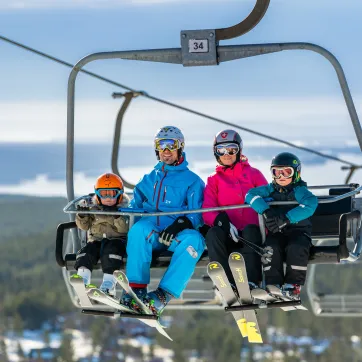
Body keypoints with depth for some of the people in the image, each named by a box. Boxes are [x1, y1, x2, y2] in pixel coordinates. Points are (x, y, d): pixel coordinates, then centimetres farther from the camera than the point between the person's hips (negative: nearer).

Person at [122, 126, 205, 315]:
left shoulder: (192, 180, 14)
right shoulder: (148, 180, 27)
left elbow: (197, 214, 2)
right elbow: (134, 206, 19)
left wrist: (181, 223, -20)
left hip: (177, 235, -2)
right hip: (151, 234, 2)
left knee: (194, 239, -37)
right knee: (138, 228, -35)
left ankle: (164, 294, -46)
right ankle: (137, 289, -41)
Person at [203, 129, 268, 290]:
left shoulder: (253, 174, 18)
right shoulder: (214, 180, 21)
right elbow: (207, 212, 7)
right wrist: (224, 223, -17)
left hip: (251, 234, -1)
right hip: (229, 235, 1)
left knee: (250, 229, -35)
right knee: (213, 233, -32)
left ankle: (251, 281, -45)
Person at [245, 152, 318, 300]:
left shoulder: (299, 191, -1)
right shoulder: (270, 190, 11)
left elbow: (310, 204, -22)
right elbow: (251, 195, -5)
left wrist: (286, 219, -31)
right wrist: (266, 212, -25)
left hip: (298, 229, -2)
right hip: (276, 232, 2)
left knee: (296, 248, -33)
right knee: (271, 248, -29)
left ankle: (293, 284, -22)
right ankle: (273, 284, -24)